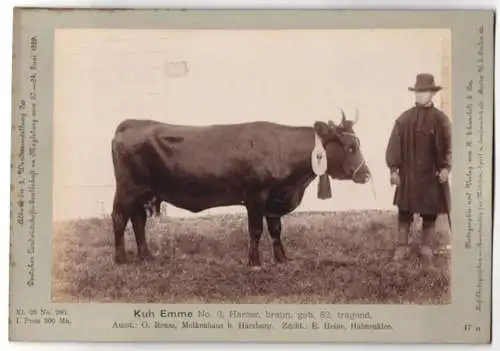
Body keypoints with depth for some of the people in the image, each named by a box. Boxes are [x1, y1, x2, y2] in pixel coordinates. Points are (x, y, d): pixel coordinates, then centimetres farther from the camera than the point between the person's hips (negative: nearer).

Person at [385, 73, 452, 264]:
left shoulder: (440, 119, -2)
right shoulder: (404, 118, 2)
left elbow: (447, 147, -3)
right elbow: (394, 145, 1)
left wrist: (445, 168, -14)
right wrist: (394, 169, -4)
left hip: (432, 175, -1)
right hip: (407, 174, 1)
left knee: (430, 213, 8)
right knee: (404, 212, 5)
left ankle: (426, 247, 20)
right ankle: (401, 246, 13)